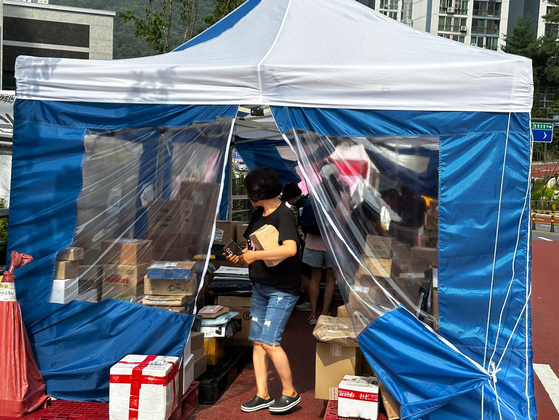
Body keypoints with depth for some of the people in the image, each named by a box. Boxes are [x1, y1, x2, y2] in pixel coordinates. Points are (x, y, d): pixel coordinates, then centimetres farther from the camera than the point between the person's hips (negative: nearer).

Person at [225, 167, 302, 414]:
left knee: (269, 342, -11)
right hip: (260, 286, 9)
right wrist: (240, 257, -1)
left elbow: (290, 249, -32)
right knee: (257, 341, 8)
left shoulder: (283, 216, -16)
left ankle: (290, 393, 7)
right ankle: (262, 395, 17)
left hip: (282, 289, -9)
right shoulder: (258, 215, 10)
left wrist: (255, 255, -26)